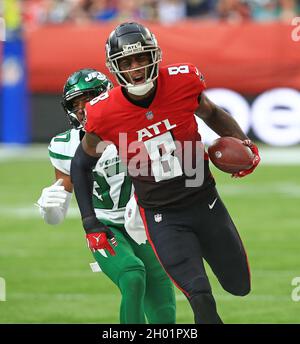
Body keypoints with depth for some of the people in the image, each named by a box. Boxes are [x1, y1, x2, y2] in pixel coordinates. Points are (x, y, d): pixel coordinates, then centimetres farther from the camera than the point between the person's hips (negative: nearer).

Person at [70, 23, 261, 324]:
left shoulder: (183, 82, -14)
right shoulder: (104, 115, -18)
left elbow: (211, 113, 9)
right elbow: (81, 164, 1)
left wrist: (244, 143, -7)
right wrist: (91, 224, -2)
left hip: (205, 201, 3)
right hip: (161, 216, -3)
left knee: (240, 285, 15)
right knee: (201, 298, -17)